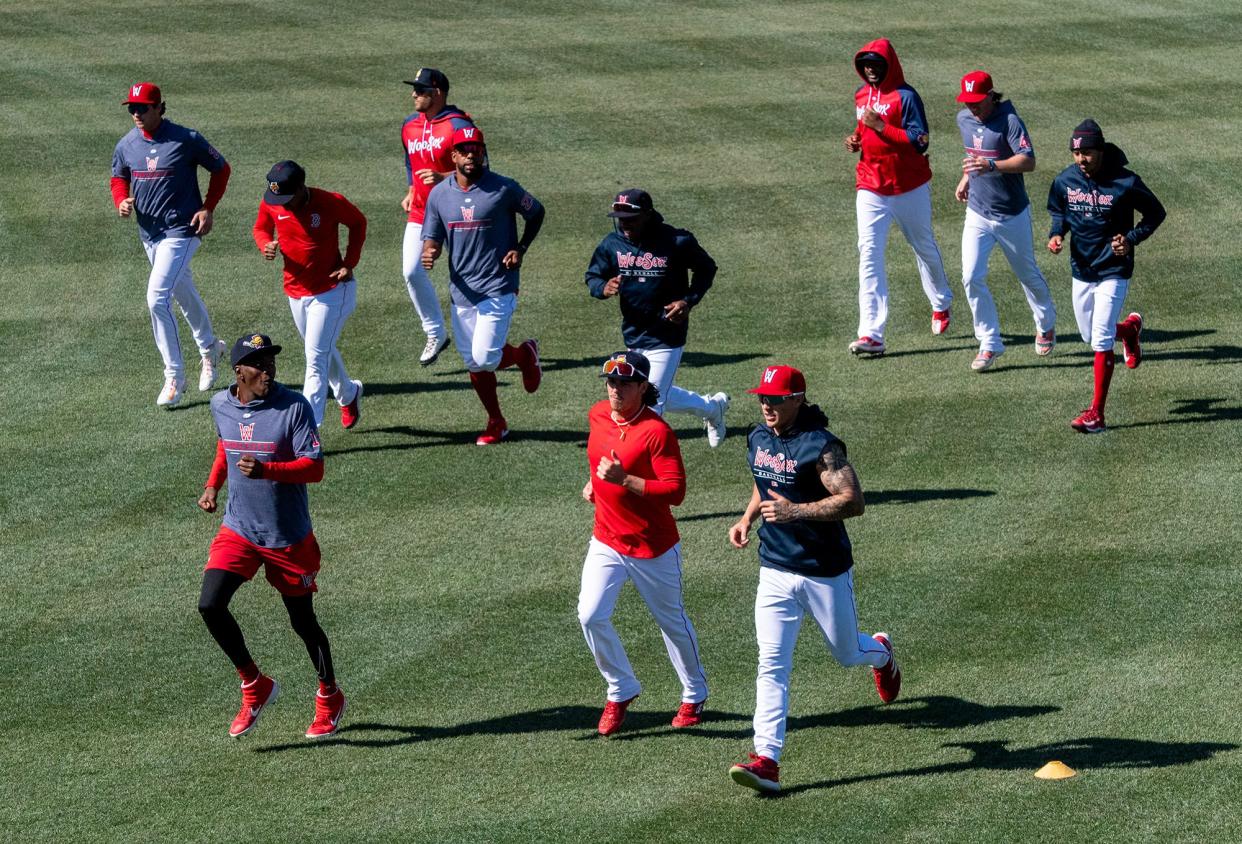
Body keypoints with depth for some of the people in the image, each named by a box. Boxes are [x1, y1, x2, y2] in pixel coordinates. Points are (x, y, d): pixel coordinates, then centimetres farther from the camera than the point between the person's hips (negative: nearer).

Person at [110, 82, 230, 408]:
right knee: (183, 293, 22)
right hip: (149, 231, 6)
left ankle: (174, 378, -9)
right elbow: (119, 179, 16)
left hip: (182, 230, -6)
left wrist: (208, 209, -10)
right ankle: (209, 348, 47)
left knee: (157, 297, -17)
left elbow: (221, 168, -3)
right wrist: (122, 201, -6)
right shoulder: (126, 146, 0)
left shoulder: (186, 140, -15)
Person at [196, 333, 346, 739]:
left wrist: (266, 470, -35)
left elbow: (315, 468, -21)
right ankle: (255, 687, 6)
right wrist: (212, 485, 7)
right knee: (210, 606, -13)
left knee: (302, 621, 8)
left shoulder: (294, 406, -17)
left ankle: (330, 698, 33)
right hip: (238, 530, 4)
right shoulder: (221, 404, -1)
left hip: (288, 535, -4)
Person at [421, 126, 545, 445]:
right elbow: (433, 238, 5)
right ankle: (496, 423, 27)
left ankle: (524, 354, 19)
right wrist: (429, 254, -19)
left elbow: (536, 213, 5)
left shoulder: (504, 189, -10)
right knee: (473, 363, 10)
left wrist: (520, 249, -7)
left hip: (497, 289, -5)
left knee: (484, 358, -13)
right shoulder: (438, 194, 2)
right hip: (461, 291, 5)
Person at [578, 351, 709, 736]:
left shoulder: (657, 431, -22)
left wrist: (623, 479, -32)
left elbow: (675, 490, -27)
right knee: (591, 616, -9)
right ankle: (620, 692, 11)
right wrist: (594, 480, 8)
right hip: (606, 541, 5)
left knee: (672, 622, 13)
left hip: (653, 548, -5)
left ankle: (694, 696, 35)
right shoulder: (598, 415, 0)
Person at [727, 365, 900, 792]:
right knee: (771, 665, -7)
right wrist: (746, 518, 8)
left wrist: (795, 511, -34)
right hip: (775, 570, 5)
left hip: (825, 572, -5)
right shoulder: (758, 438, 5)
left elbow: (853, 501, -26)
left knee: (847, 653, 15)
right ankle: (767, 758, -13)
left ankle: (881, 652, 52)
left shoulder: (820, 446, -19)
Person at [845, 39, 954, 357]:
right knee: (869, 256, -9)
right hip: (871, 189, 4)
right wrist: (856, 140, 1)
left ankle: (941, 304, 43)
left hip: (909, 188, -4)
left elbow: (920, 142, -20)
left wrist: (881, 127, -25)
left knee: (924, 248, 16)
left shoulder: (905, 96, -14)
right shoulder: (861, 95, 8)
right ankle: (871, 335, -15)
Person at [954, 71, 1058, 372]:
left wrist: (991, 165, -44)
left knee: (1027, 275, 14)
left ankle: (1046, 325, 41)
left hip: (1012, 215, -5)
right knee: (972, 278, -9)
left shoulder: (1009, 121, -20)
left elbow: (1029, 161, -32)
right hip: (977, 214, 5)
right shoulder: (964, 119, 1)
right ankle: (990, 344, 0)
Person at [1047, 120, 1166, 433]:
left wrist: (1131, 239, -18)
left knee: (1100, 341, -11)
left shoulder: (1125, 183, -18)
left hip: (1114, 270, -5)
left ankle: (1096, 413, -5)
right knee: (1088, 336, 17)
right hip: (1081, 269, 5)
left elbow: (1156, 213, -4)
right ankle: (1129, 327, 51)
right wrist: (1056, 234, -8)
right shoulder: (1065, 181, -6)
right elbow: (1058, 211, 13)